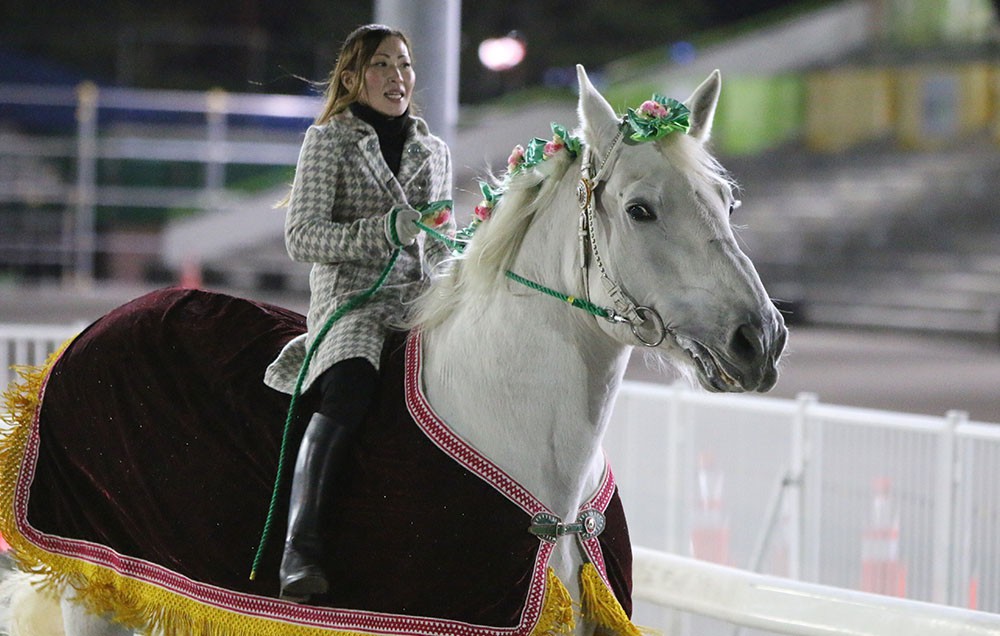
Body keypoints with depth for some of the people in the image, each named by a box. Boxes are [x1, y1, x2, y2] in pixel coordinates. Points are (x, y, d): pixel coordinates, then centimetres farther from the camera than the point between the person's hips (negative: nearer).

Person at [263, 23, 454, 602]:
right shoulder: (328, 141, 7)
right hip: (350, 296, -5)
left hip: (421, 299, 5)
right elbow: (302, 235, -4)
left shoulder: (433, 151, 22)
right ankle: (301, 549, -41)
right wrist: (382, 232, -15)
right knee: (350, 383, -35)